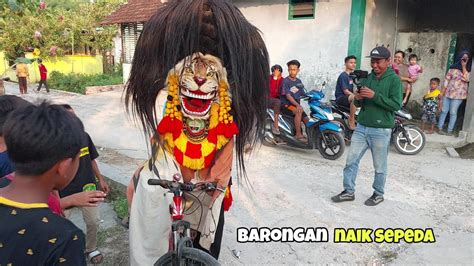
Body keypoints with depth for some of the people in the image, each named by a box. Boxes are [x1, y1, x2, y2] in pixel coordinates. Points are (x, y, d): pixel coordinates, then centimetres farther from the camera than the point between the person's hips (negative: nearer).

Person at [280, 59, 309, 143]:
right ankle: (298, 134, -28)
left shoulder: (299, 81, 12)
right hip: (286, 105, -7)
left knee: (307, 120, -8)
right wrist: (297, 105, -31)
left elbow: (303, 94, 13)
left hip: (296, 105, 7)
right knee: (299, 111, -33)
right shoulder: (286, 81, -9)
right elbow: (287, 96, -19)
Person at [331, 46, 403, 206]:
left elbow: (396, 105, -16)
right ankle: (349, 191, 18)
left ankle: (378, 194, 26)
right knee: (351, 161, 6)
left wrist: (375, 96, -24)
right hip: (361, 127, 5)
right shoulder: (367, 78, 10)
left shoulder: (394, 80, -6)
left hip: (381, 130, -5)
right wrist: (357, 99, -8)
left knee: (379, 167, 9)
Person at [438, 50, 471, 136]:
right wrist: (442, 91, 0)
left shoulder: (468, 69, 4)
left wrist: (464, 67, -10)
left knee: (453, 112, -1)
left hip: (458, 94, -1)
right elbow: (447, 79, 4)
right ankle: (440, 128, 11)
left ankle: (450, 130, 4)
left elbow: (467, 79, -13)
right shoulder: (453, 67, 4)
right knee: (444, 111, 4)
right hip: (448, 93, 1)